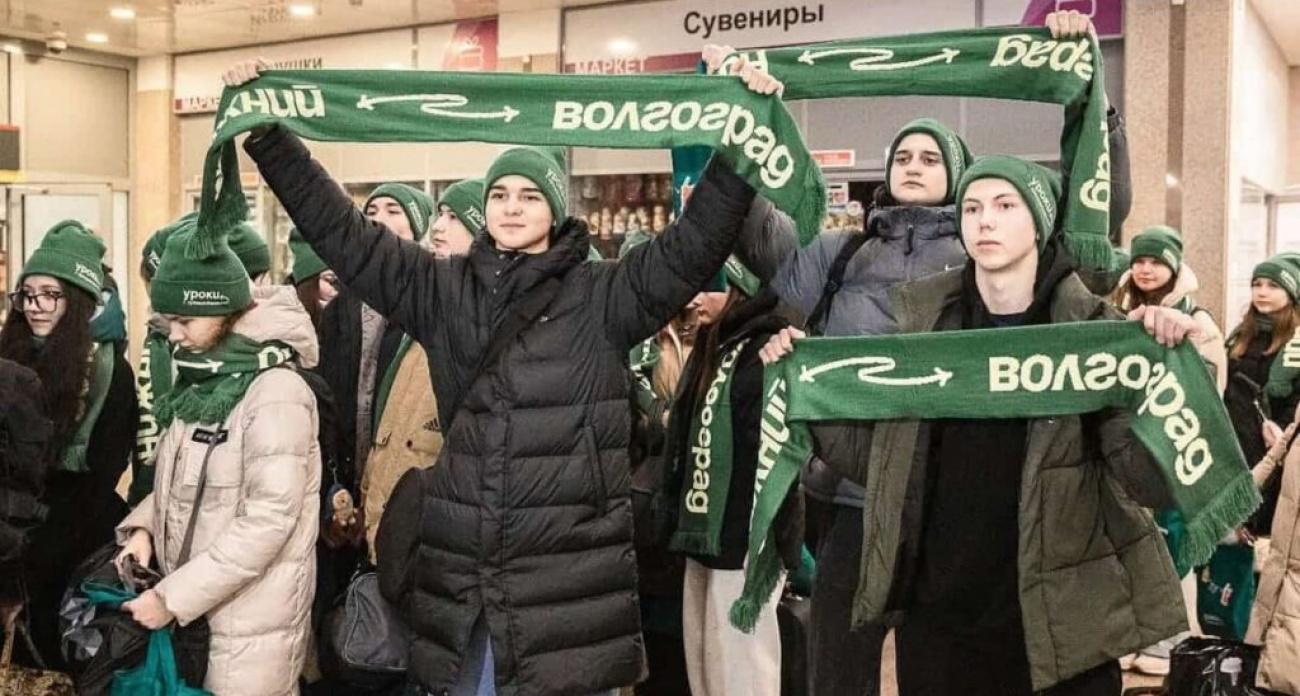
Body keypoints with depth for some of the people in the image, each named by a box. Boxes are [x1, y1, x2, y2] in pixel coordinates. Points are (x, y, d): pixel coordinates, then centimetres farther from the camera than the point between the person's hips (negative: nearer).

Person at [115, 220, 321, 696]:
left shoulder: (275, 391, -18)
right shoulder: (202, 381, 8)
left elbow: (269, 519, -22)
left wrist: (172, 596, -20)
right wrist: (144, 527, -2)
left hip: (252, 619, -7)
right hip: (195, 611, 7)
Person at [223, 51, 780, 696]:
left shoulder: (604, 295, 0)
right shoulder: (443, 290, 7)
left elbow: (695, 242, -9)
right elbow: (341, 231, 9)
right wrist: (266, 134, 6)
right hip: (458, 567, 3)